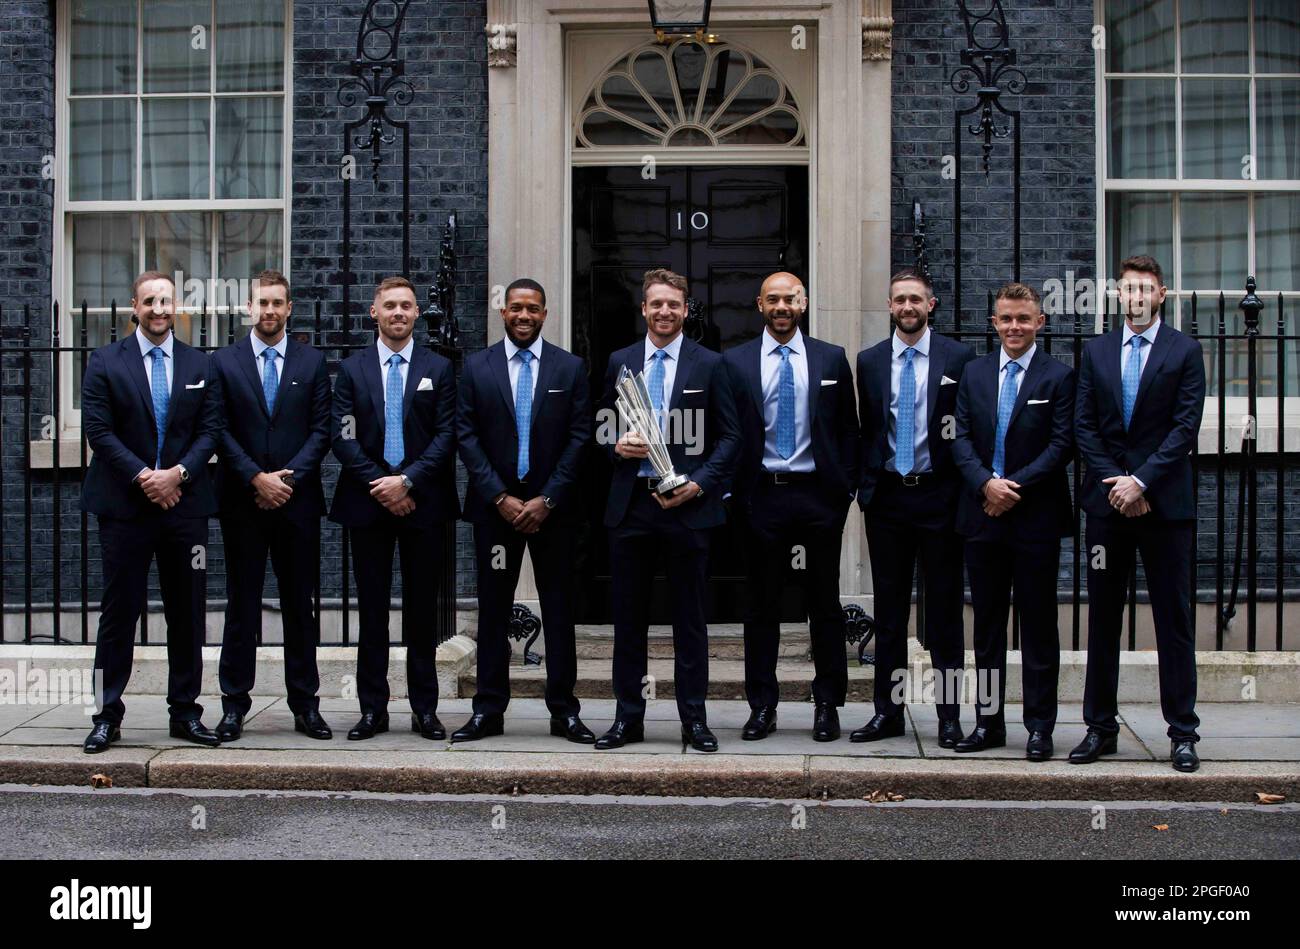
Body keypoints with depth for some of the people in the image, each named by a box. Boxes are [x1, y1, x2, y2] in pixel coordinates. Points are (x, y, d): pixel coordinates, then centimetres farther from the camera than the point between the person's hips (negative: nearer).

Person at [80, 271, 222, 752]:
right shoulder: (105, 362, 3)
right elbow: (99, 430, -4)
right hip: (124, 505, -2)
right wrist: (143, 476, -13)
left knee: (187, 612, 6)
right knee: (119, 610, 2)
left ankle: (185, 712, 14)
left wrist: (178, 473, -11)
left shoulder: (200, 365, 10)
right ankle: (107, 716, 8)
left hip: (185, 503, 2)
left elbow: (210, 430, 5)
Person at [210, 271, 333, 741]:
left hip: (297, 501, 1)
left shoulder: (312, 362, 7)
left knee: (300, 604, 6)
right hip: (241, 503, 0)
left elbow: (321, 429, 2)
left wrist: (289, 476, -10)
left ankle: (305, 703, 12)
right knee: (242, 605, 4)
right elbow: (220, 431, -1)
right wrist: (256, 478, -11)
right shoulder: (224, 362, 5)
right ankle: (234, 704, 10)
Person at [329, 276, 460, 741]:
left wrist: (407, 481, -13)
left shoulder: (439, 368, 6)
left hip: (423, 502, 0)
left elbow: (446, 435, -1)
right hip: (368, 503, 1)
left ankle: (424, 708, 11)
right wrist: (378, 486, -10)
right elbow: (343, 437, 1)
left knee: (421, 607, 4)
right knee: (372, 608, 4)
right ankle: (372, 708, 10)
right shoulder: (352, 369, 8)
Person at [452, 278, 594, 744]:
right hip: (494, 506, 0)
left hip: (553, 507, 0)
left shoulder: (571, 368, 4)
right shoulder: (476, 367, 5)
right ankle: (489, 710, 11)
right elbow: (466, 435, 0)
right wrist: (500, 497, -9)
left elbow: (579, 436, -1)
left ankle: (564, 710, 10)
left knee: (559, 609, 4)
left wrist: (547, 499, -9)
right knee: (493, 609, 5)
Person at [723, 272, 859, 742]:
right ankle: (762, 707, 13)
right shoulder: (735, 362, 4)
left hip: (818, 495, 0)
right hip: (761, 494, 0)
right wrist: (733, 492, -3)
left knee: (825, 605, 5)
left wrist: (845, 490, 1)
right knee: (761, 606, 5)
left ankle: (828, 705, 14)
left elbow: (848, 430, 8)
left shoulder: (832, 359, 6)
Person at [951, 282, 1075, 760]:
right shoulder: (974, 373, 10)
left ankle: (1039, 726, 9)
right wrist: (986, 483, -12)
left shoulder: (1058, 376, -1)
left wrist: (1015, 486, -15)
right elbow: (961, 437, 5)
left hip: (1036, 517, -4)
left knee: (1038, 626, 2)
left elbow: (1062, 444, -7)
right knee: (987, 624, 9)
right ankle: (989, 721, 17)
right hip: (983, 515, 4)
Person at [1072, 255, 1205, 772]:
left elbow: (1186, 426, -6)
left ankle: (1182, 732, 7)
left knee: (1174, 619, 1)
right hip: (1108, 501, 3)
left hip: (1166, 501, -3)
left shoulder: (1184, 351, 2)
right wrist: (1116, 483, -7)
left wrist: (1141, 480, -14)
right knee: (1103, 618, 6)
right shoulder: (1096, 351, 11)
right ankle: (1100, 727, 14)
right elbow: (1084, 425, 5)